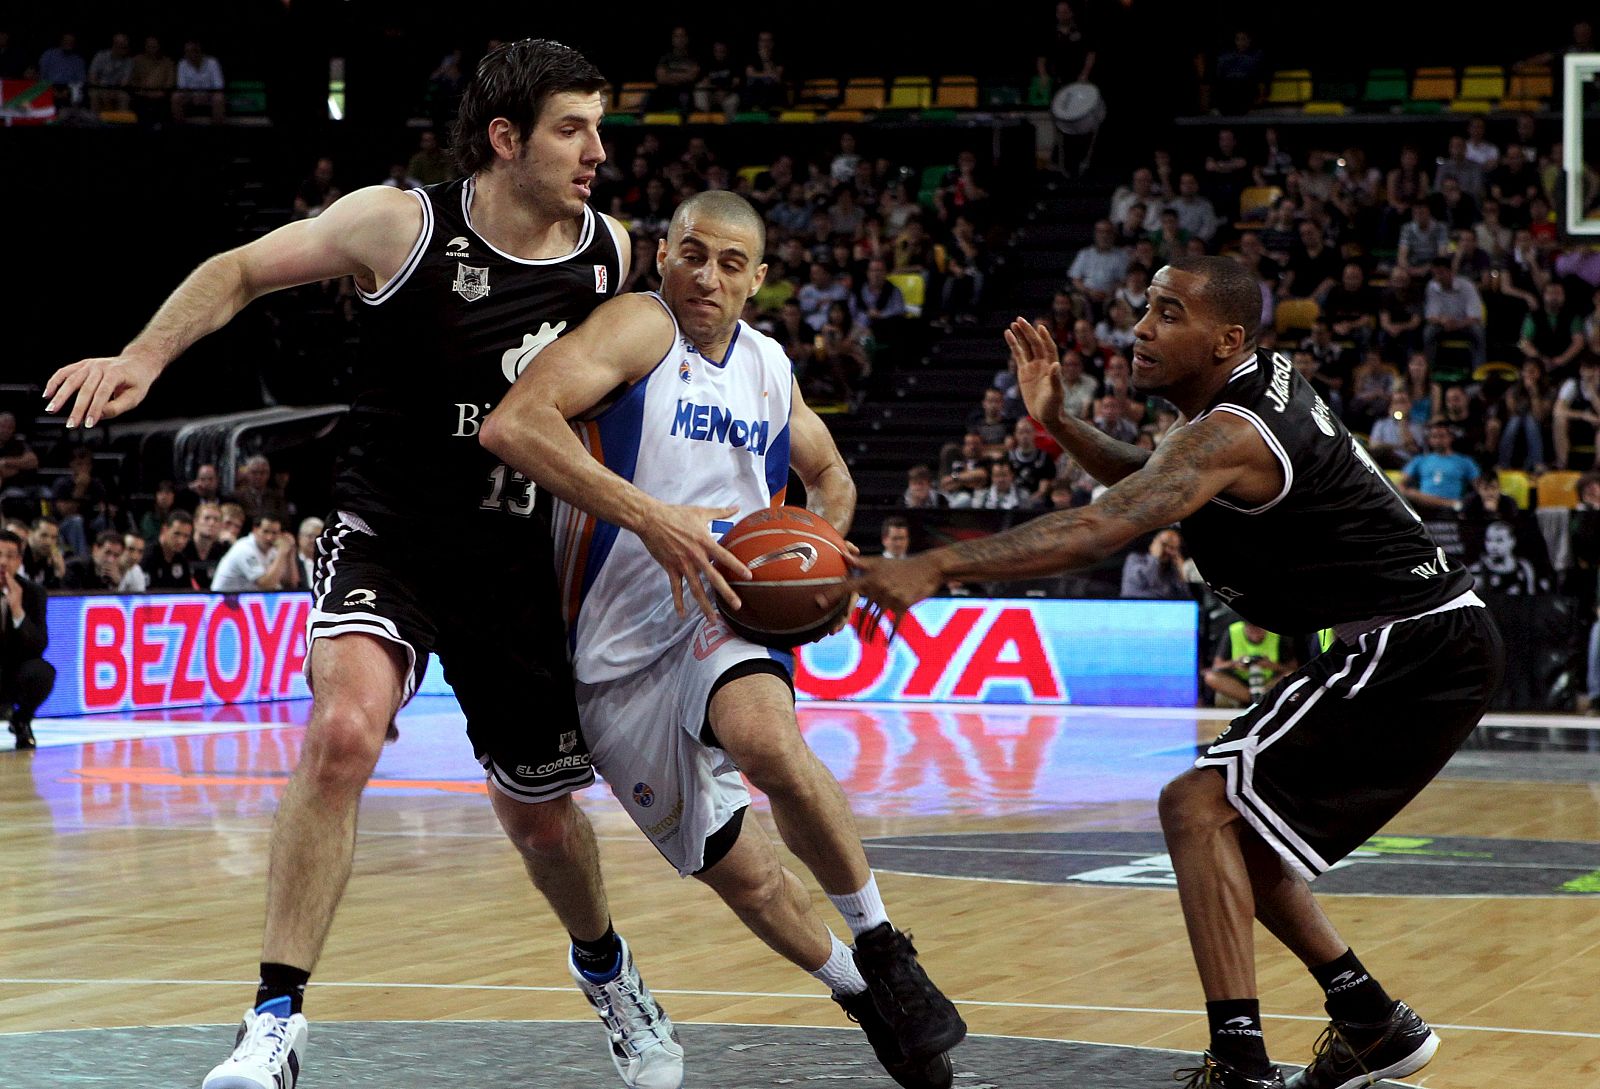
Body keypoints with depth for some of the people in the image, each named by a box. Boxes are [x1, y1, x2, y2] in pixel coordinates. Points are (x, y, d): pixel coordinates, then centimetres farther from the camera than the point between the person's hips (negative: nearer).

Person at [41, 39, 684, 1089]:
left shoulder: (611, 252, -3)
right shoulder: (400, 224, -15)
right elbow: (243, 269, -3)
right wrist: (145, 355, -17)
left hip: (515, 559, 4)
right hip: (386, 539, -4)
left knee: (541, 811, 14)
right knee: (344, 729, -31)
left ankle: (604, 964, 48)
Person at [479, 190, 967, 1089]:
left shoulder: (769, 366, 7)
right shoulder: (642, 326, -12)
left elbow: (831, 476, 27)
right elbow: (511, 425, -29)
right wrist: (650, 517, -35)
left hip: (724, 614, 2)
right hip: (621, 651, -2)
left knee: (769, 742, -32)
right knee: (734, 867, 4)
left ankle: (881, 948, -16)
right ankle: (857, 993, 29)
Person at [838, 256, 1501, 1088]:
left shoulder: (1234, 431, -19)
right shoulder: (1267, 382, 11)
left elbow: (1099, 529, -33)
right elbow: (1157, 487, 27)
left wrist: (936, 568, -39)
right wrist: (1058, 426, 11)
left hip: (1411, 648, -10)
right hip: (1435, 646, 10)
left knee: (1200, 805, -17)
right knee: (1235, 829, 17)